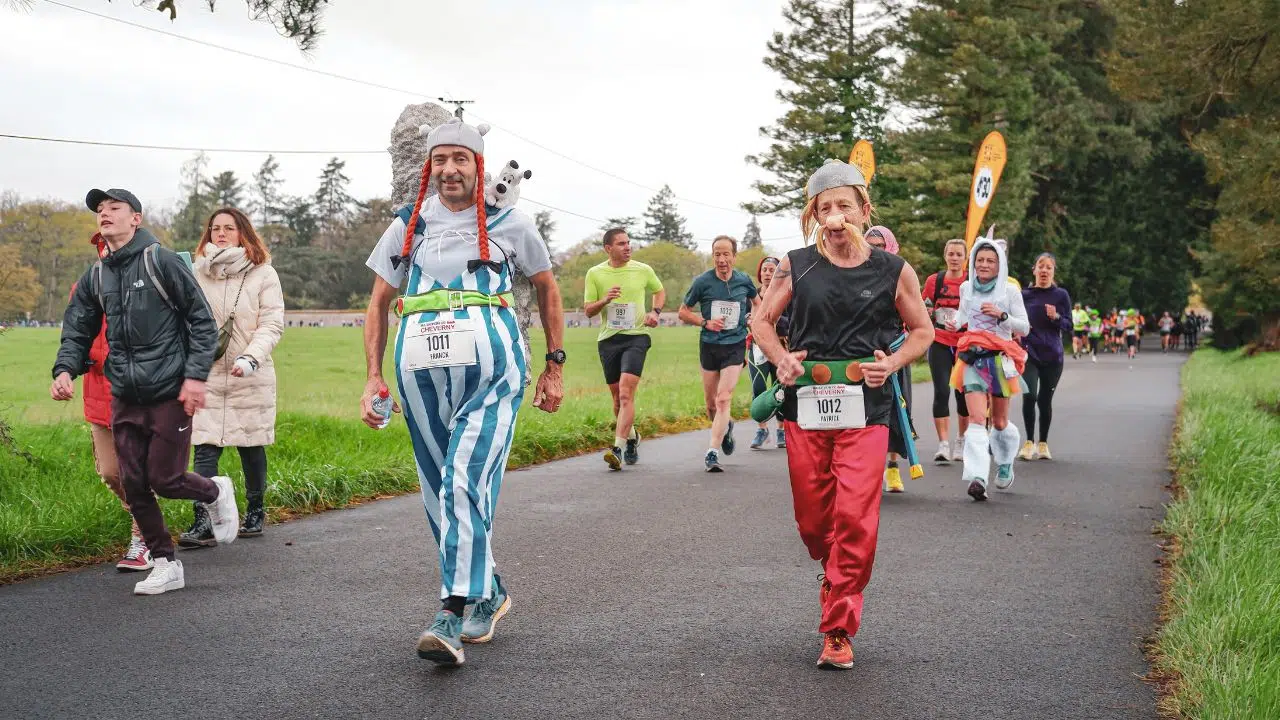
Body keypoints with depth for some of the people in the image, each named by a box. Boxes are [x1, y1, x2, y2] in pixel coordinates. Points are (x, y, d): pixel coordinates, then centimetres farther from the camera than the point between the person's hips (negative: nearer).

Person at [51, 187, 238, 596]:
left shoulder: (162, 262, -7)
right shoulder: (94, 278, 10)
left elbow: (202, 321, -7)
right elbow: (77, 332, 12)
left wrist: (196, 375, -14)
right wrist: (65, 370, -8)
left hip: (170, 394, -6)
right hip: (125, 397, 6)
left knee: (165, 479, -4)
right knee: (134, 485, 5)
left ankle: (216, 493, 28)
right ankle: (165, 565, 17)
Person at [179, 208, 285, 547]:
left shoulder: (263, 273, 0)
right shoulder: (197, 273, 7)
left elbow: (272, 324, -6)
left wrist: (251, 357, -20)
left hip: (251, 376, -1)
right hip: (207, 375, 1)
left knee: (251, 445, 8)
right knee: (205, 448, -8)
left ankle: (255, 511, 26)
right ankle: (202, 523, -12)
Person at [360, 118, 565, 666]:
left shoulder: (510, 224, 8)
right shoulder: (408, 226, 13)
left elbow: (548, 291, 19)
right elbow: (378, 305, 17)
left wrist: (555, 367, 16)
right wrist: (373, 377, 7)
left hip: (492, 371, -4)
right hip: (421, 370, 4)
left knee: (467, 483, -19)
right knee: (441, 494, 9)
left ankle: (454, 616, -22)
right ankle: (489, 594, 28)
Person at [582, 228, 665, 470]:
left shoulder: (643, 270, 2)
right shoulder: (595, 273, 3)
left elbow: (659, 291, 21)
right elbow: (588, 310, 6)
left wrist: (655, 312, 2)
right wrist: (605, 300, -14)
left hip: (636, 337, -2)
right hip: (608, 339, 2)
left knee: (626, 393, -18)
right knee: (618, 397, 11)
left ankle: (618, 448, -22)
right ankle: (631, 437, 37)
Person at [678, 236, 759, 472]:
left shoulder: (743, 280, -1)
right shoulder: (702, 282, -6)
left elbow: (757, 302, 21)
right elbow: (683, 312, 3)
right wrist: (706, 322, -12)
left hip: (735, 348, -1)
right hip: (709, 346, 1)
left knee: (723, 400, -15)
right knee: (711, 404, 11)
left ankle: (712, 453, -16)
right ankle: (726, 426, 44)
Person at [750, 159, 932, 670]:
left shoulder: (892, 272, 2)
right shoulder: (796, 267, 3)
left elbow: (923, 330, 13)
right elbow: (762, 320, 14)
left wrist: (893, 363, -5)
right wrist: (781, 359, -5)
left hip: (865, 408, -2)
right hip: (805, 405, 2)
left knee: (855, 520, -10)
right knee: (812, 518, 9)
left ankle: (838, 631, 1)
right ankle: (835, 573, 43)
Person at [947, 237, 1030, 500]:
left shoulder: (1009, 291, -1)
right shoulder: (966, 288, 9)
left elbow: (1024, 328, 1)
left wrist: (1001, 315, -14)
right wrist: (957, 322, 9)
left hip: (1000, 359, -1)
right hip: (972, 359, 1)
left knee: (999, 422, 9)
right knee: (976, 418, -15)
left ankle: (1005, 465, 39)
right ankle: (977, 478, -26)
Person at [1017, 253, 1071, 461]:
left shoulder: (1061, 295, 3)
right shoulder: (1024, 295, 5)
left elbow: (1069, 325, 2)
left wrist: (1056, 317, -15)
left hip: (1052, 355, 0)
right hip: (1029, 353, 0)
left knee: (1045, 400, 4)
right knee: (1029, 395, -16)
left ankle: (1043, 443, 20)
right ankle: (1029, 442, -3)